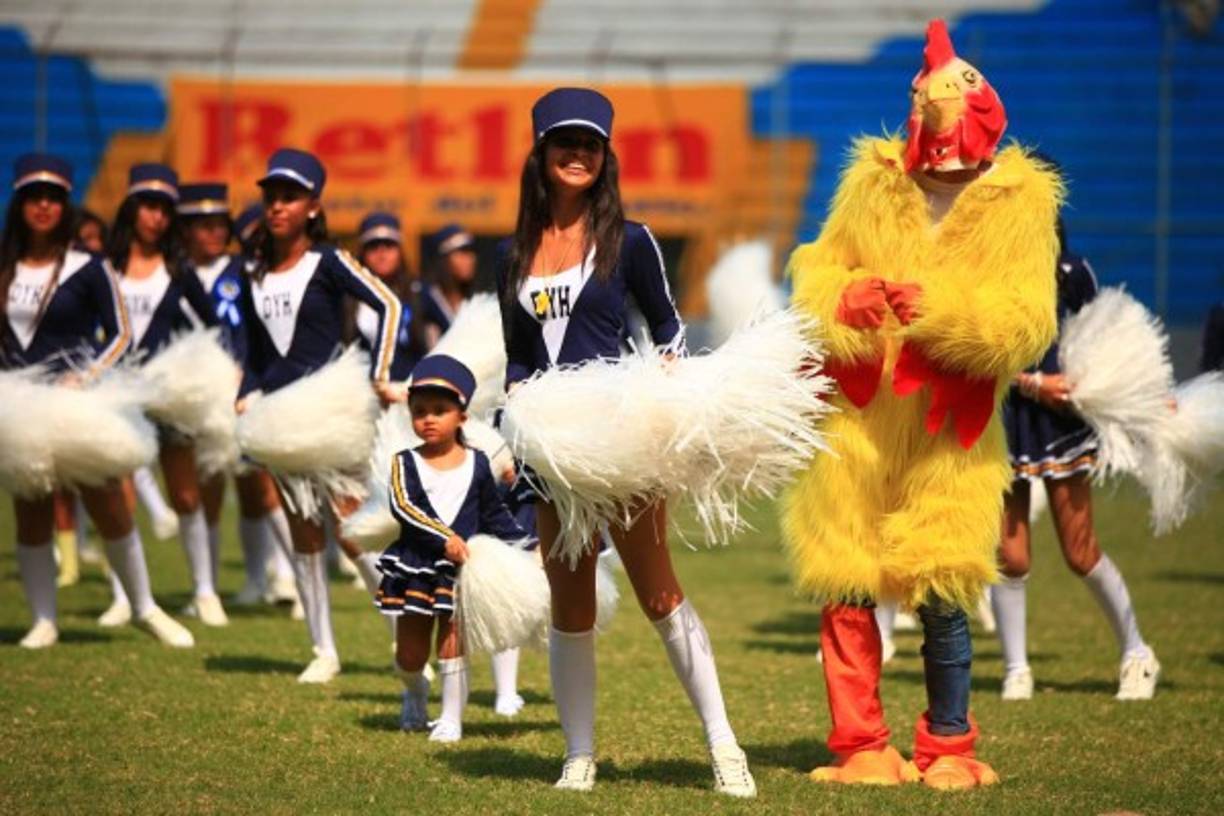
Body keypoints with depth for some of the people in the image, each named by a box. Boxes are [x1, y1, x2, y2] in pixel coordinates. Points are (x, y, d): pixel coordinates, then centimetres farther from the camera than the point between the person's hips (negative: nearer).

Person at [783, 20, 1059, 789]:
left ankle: (948, 748, 11)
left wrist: (939, 308, -26)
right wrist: (844, 300, -10)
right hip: (853, 423, 3)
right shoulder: (871, 183, 6)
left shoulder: (1018, 205, -3)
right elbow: (816, 271, 13)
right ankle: (861, 747, 12)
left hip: (948, 437, -2)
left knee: (941, 596, -5)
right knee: (844, 591, 1)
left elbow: (1027, 325, -11)